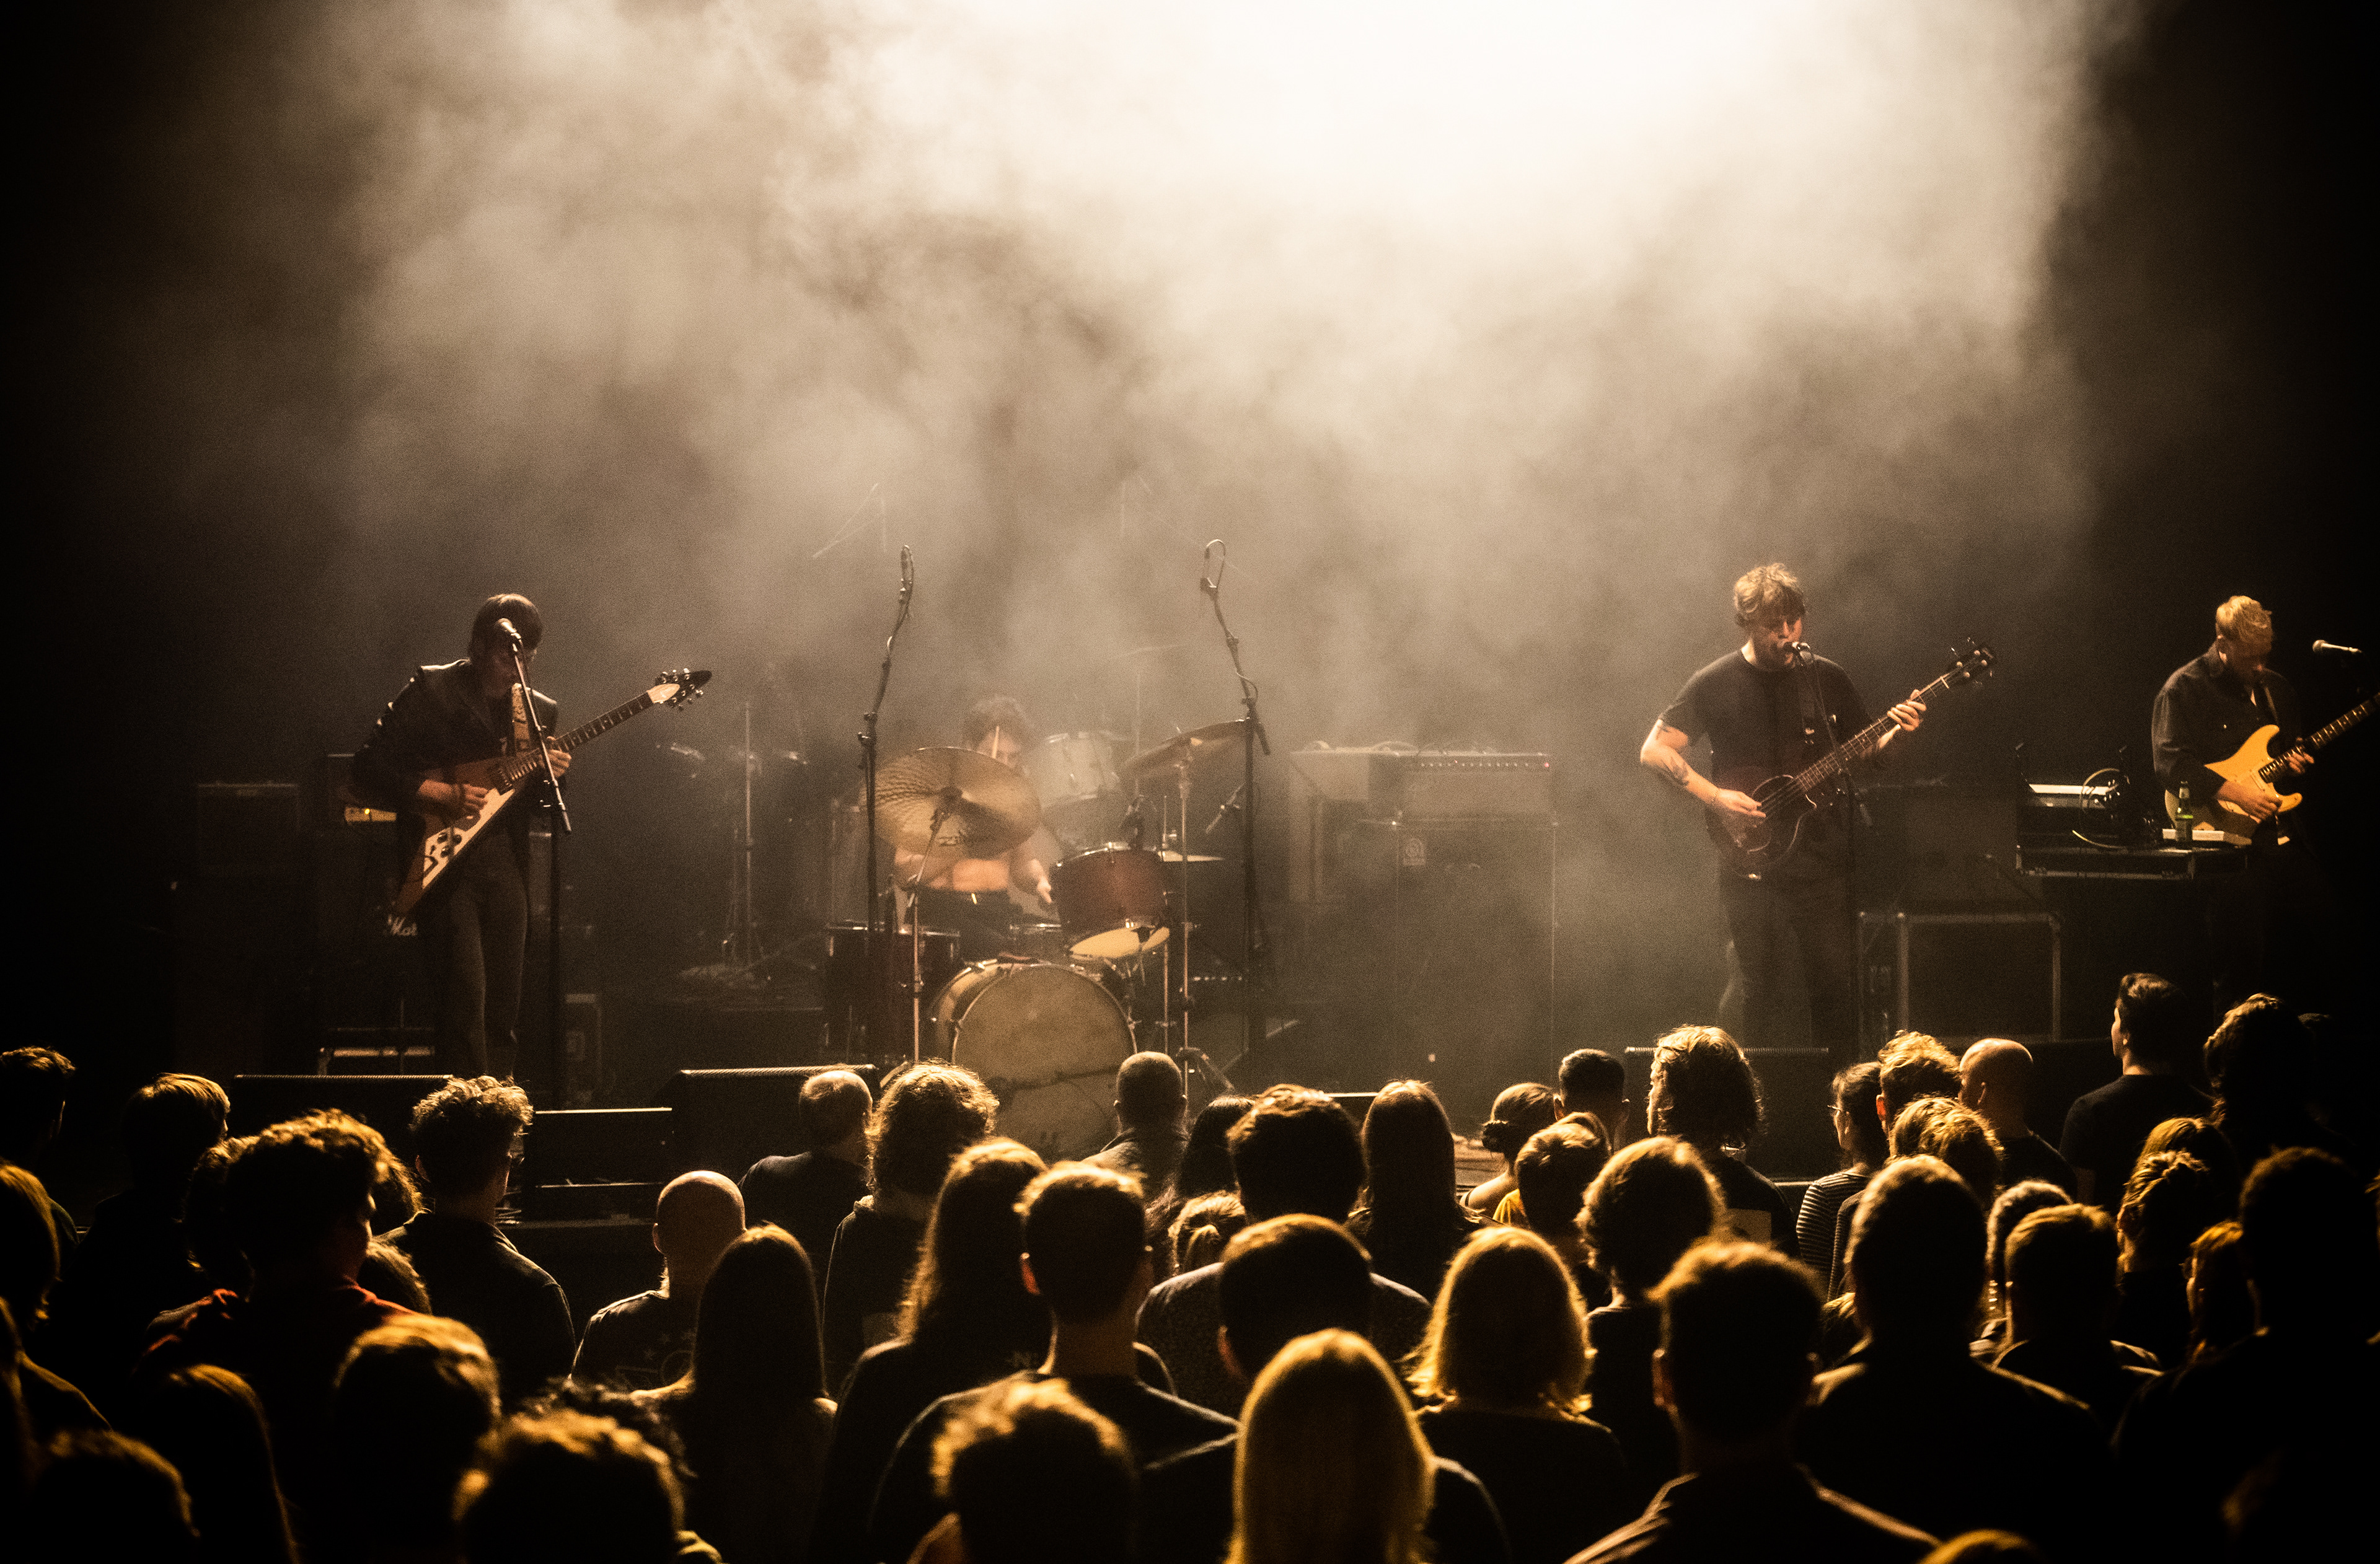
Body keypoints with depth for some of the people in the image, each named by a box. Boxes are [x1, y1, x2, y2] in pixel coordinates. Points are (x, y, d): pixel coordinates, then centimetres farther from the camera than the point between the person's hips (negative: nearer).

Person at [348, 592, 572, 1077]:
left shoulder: (539, 710, 15)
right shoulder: (431, 690, -1)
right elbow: (365, 773, -5)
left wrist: (550, 778, -4)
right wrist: (441, 795, -14)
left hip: (507, 868, 5)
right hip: (446, 864, -5)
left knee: (503, 1009, 6)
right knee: (465, 994, -16)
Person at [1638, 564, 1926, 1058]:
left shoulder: (1826, 679, 8)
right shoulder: (1715, 685, 1)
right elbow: (1654, 750, 0)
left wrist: (1896, 735, -8)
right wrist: (1713, 797, -12)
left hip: (1822, 860, 2)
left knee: (1835, 983, -3)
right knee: (1763, 987, 0)